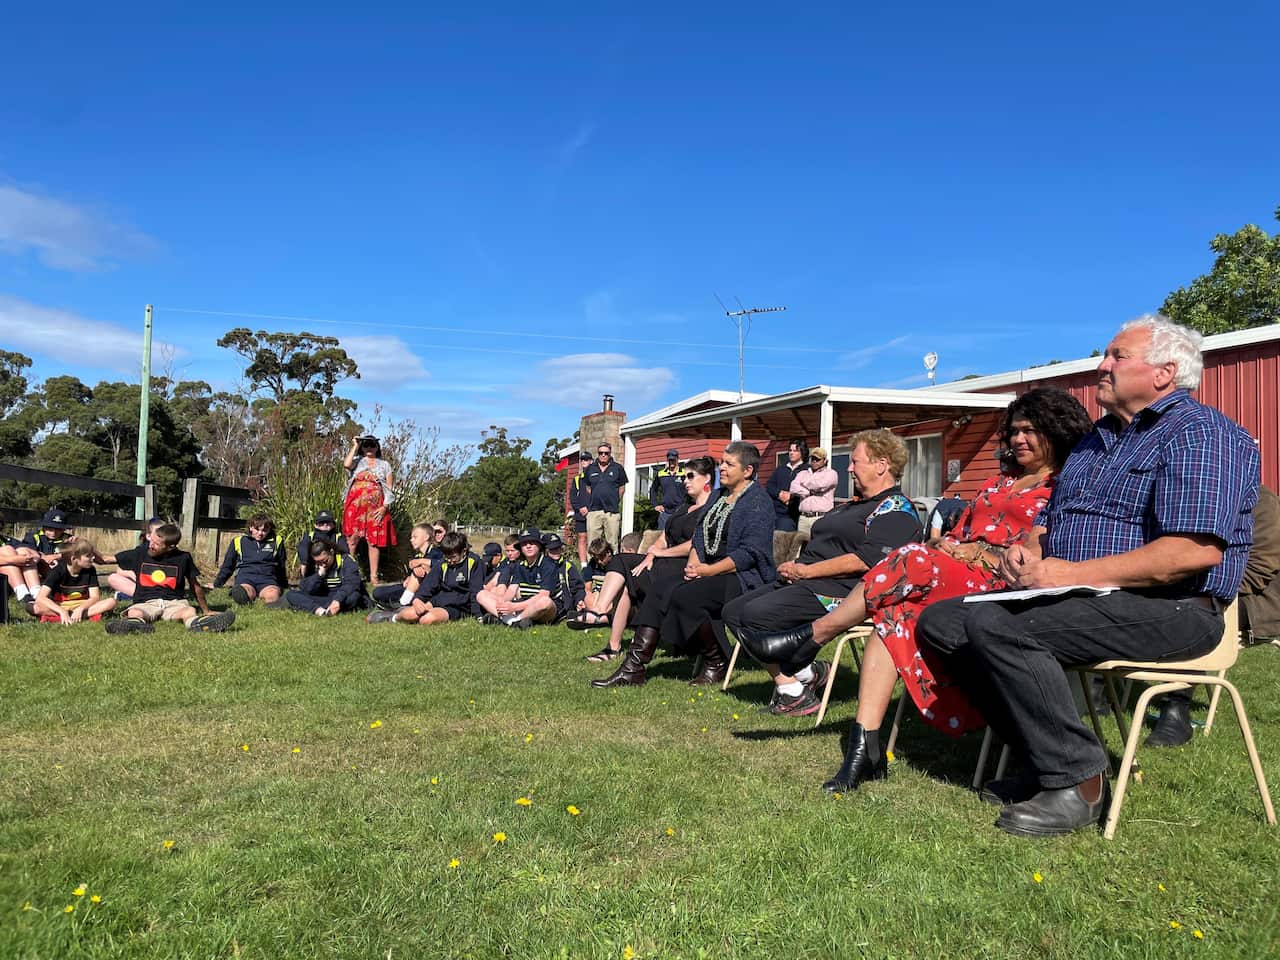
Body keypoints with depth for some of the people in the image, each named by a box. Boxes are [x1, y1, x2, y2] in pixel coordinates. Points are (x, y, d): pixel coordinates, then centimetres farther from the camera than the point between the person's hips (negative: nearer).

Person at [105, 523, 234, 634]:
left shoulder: (183, 558, 3)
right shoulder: (140, 554, 6)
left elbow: (195, 586, 13)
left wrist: (206, 611, 17)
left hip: (174, 602, -1)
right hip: (145, 604, 1)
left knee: (190, 611, -34)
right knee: (134, 613, -34)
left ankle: (197, 622, -66)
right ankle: (136, 624, -67)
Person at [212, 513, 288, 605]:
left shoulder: (276, 542, 15)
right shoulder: (239, 541, 16)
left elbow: (281, 567, 27)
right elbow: (227, 566, 27)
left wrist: (285, 586, 32)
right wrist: (216, 584, 27)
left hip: (267, 578, 1)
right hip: (245, 577, -1)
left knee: (272, 597, -36)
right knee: (242, 594, -40)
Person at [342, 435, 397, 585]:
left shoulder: (384, 465, 14)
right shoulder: (357, 461, 13)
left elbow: (390, 489, 8)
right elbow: (346, 464, -11)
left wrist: (385, 507, -5)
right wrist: (354, 446, 1)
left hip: (376, 508, 0)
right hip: (356, 505, 0)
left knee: (374, 541, -1)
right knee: (352, 538, -6)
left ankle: (373, 577, 2)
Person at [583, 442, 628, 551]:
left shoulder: (617, 468, 4)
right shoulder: (590, 469, 11)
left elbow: (622, 488, 10)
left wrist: (614, 501, 9)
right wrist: (592, 501, 14)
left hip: (612, 511, -2)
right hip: (593, 510, 2)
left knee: (612, 543, 1)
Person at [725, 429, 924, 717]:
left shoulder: (896, 509, -6)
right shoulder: (854, 505, 26)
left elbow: (866, 560, -20)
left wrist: (806, 571, -15)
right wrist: (795, 568, 4)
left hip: (841, 592, -11)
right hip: (806, 585, 11)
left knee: (756, 613, -27)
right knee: (734, 610, -2)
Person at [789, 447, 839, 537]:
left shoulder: (830, 473, 8)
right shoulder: (802, 473, 21)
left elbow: (820, 485, -10)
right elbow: (793, 488, 4)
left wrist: (804, 484, 8)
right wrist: (810, 492, -5)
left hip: (822, 517, -4)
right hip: (803, 518, 4)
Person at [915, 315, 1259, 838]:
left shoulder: (1200, 433, -9)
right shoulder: (1099, 438, 20)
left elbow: (1197, 551, -23)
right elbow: (1049, 518, 24)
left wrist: (1069, 573, -22)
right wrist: (1027, 551, -2)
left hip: (1168, 607, -9)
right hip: (1070, 595, 9)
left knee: (996, 628, -31)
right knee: (939, 622, -4)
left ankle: (1078, 780, -14)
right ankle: (1045, 759, 0)